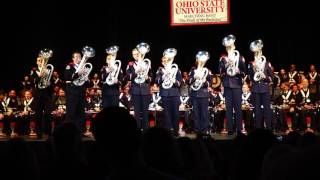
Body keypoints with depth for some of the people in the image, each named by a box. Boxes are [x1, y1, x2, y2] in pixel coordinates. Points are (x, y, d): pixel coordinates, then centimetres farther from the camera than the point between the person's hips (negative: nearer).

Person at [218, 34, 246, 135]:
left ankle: (239, 129, 1)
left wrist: (238, 71, -15)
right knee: (228, 107, 0)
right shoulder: (223, 58, 8)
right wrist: (226, 65, -14)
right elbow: (220, 72, 1)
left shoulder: (240, 57, 6)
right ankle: (230, 129, 2)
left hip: (237, 84, -1)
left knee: (238, 107, -2)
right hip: (227, 85, 1)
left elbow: (244, 72, 5)